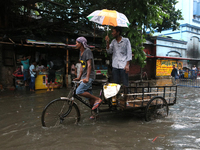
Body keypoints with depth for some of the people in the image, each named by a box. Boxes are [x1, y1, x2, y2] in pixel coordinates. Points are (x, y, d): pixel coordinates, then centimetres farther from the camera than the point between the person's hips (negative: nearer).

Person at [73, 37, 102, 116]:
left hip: (89, 76, -9)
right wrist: (79, 77, 14)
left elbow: (89, 65, -21)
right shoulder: (81, 52, 15)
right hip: (84, 77, 9)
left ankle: (97, 99, -10)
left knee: (79, 91, -20)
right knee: (89, 96, 10)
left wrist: (87, 77, -28)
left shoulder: (87, 51, -12)